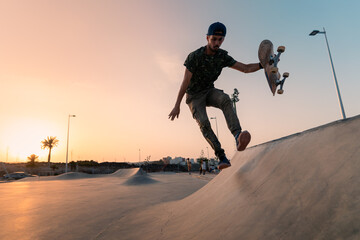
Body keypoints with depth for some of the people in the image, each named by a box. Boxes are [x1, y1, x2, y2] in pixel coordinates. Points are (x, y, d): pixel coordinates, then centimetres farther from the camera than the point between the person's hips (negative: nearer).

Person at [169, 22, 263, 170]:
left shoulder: (222, 56, -6)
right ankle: (222, 157, -21)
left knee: (225, 99, -32)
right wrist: (177, 106, -19)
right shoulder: (195, 56, -20)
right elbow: (185, 82, -19)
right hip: (194, 95, -3)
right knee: (203, 123, -25)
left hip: (209, 91, 3)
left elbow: (246, 68, -4)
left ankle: (238, 136, -46)